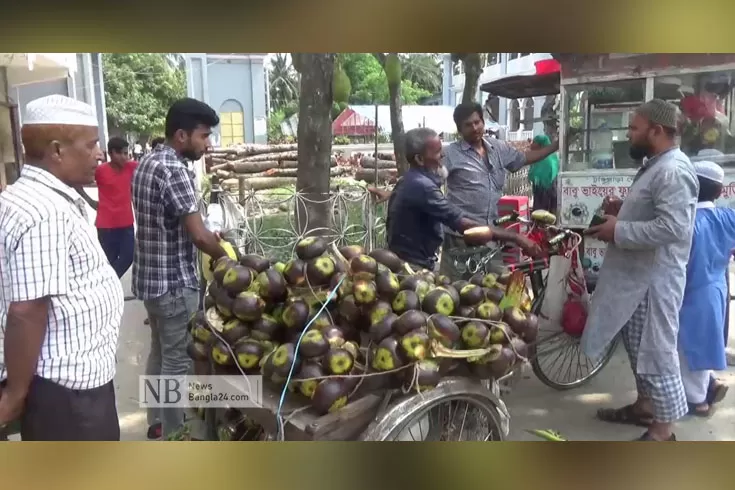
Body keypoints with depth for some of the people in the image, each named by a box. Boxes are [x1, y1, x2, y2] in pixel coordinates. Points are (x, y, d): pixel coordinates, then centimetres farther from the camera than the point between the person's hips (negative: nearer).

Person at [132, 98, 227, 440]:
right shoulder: (173, 170, -21)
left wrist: (211, 237, 12)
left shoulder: (148, 162, 10)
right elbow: (198, 236, -24)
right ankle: (172, 438, 15)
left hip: (150, 277, 10)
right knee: (177, 361, 2)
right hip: (174, 281, -10)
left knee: (159, 352, 21)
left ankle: (156, 423, 35)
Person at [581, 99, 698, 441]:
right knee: (639, 346, 21)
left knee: (656, 351, -1)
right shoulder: (655, 166, 14)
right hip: (637, 275, 11)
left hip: (654, 279, -11)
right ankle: (645, 405, 38)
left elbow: (671, 227, -31)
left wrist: (618, 230, -23)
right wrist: (623, 210, 8)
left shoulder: (673, 171, -21)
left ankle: (662, 431, 12)